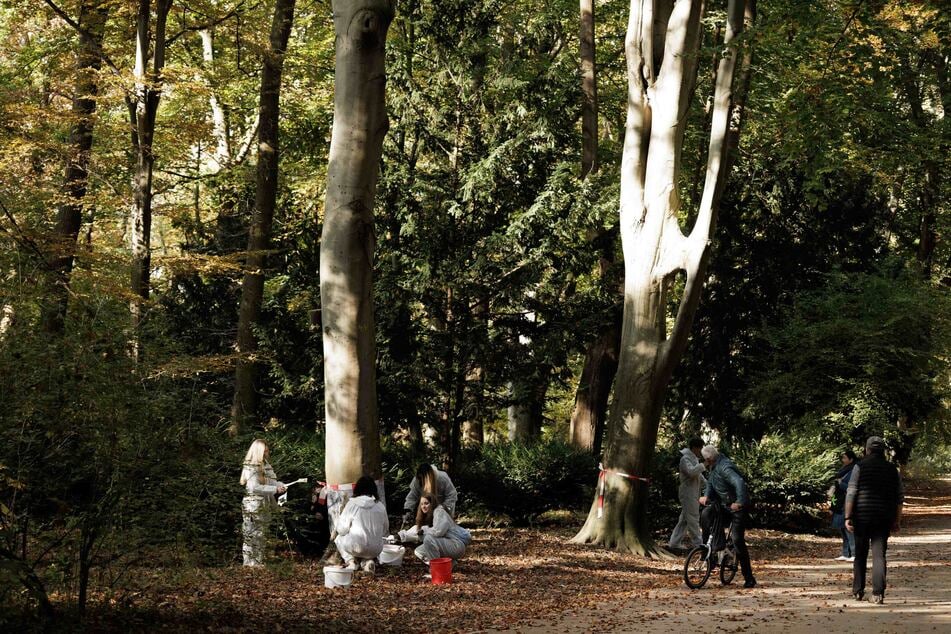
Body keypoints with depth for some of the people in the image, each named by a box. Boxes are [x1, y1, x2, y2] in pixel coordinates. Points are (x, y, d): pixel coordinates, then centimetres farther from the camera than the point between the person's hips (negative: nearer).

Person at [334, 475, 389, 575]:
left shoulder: (352, 503, -7)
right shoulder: (380, 506, 2)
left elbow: (341, 529, -4)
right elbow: (384, 531, 10)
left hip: (356, 547, -3)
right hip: (375, 550, 3)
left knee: (339, 538, 27)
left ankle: (351, 561, 4)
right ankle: (367, 561, 6)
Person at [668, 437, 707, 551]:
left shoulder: (694, 458, 18)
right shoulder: (685, 459, -15)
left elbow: (699, 475, 27)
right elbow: (691, 471, -32)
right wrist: (704, 465, -31)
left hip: (693, 493, 11)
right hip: (688, 493, -11)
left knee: (684, 519, 12)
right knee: (693, 519, -7)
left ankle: (674, 542, 15)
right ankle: (697, 544, -4)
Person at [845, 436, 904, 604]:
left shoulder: (860, 467, -4)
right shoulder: (892, 469, 5)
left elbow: (851, 494, -9)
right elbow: (899, 497, 6)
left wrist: (848, 517, -7)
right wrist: (897, 520, 12)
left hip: (862, 516, -1)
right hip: (884, 519, 1)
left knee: (860, 554, 12)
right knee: (879, 554, -1)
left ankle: (858, 591, 17)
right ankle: (878, 593, -14)